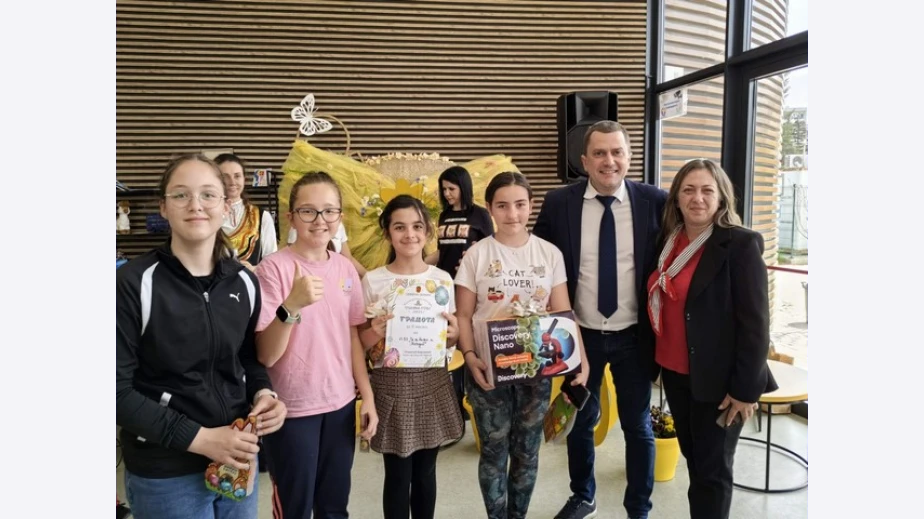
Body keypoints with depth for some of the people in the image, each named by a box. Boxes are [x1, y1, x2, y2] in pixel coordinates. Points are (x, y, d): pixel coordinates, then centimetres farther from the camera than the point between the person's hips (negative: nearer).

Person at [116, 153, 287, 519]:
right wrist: (199, 438, -19)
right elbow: (118, 390, -14)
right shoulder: (133, 283, -13)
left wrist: (262, 393, -8)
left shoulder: (244, 281, 1)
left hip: (237, 458, 5)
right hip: (165, 472, -4)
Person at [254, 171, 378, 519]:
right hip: (292, 410, -5)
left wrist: (368, 397, 9)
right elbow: (266, 355, -18)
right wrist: (292, 305, -33)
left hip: (341, 404, 5)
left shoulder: (346, 269, 2)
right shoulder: (274, 268, -14)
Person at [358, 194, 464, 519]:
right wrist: (375, 333, -23)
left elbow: (452, 338, 9)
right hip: (392, 384, -2)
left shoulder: (443, 279, 1)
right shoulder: (373, 281, -6)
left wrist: (452, 334, -14)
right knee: (398, 475, 7)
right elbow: (361, 342, -2)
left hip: (433, 383, 2)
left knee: (425, 471, 14)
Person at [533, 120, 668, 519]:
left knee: (638, 425, 13)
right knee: (581, 421, 18)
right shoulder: (559, 203, -7)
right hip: (581, 335, 1)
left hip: (634, 336, 0)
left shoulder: (654, 201, -7)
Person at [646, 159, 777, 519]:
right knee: (692, 456, 19)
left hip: (718, 378, -5)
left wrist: (745, 387, -15)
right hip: (674, 372, 6)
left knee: (712, 469, 8)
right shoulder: (667, 240, 4)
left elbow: (755, 322, -14)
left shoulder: (741, 244, -13)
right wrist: (656, 361, 9)